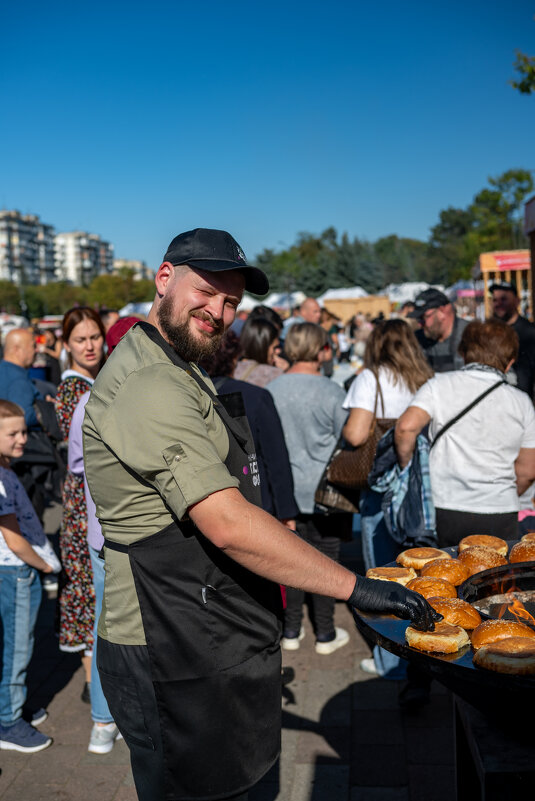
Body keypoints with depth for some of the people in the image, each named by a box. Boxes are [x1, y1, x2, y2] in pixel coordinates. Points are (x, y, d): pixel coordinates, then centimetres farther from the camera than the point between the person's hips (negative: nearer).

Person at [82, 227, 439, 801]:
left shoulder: (178, 375, 15)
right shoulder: (148, 387, -22)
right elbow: (229, 526, -29)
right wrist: (355, 588, -25)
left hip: (210, 643, 10)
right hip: (172, 659, -10)